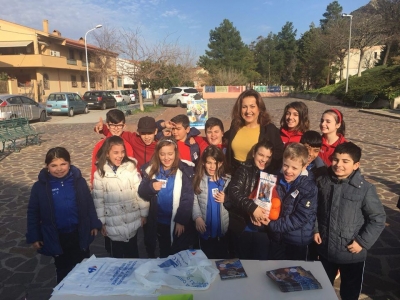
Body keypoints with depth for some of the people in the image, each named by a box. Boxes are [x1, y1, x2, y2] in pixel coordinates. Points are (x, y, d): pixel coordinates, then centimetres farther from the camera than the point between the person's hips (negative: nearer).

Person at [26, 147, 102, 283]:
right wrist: (34, 237, -1)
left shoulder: (79, 181, -10)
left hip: (79, 234, 1)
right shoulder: (40, 186, -11)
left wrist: (94, 224, 2)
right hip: (56, 237, 0)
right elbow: (33, 213, -2)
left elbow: (89, 204, 1)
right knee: (63, 270, 20)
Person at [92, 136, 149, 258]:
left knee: (132, 254, 20)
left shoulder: (131, 167, -9)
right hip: (113, 224, 0)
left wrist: (144, 213, 0)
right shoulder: (100, 173, -8)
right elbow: (98, 200, -3)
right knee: (116, 255, 16)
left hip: (132, 221, 1)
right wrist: (101, 222, 0)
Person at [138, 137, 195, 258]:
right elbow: (142, 193, 0)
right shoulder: (151, 169, -1)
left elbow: (187, 199, -13)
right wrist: (151, 187, -20)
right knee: (163, 254, 22)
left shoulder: (185, 171, -12)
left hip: (178, 222, -3)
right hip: (157, 222, 3)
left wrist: (181, 221, -17)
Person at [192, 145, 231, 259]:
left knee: (222, 256, 20)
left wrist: (226, 200, -16)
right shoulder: (198, 179, -5)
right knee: (206, 257, 19)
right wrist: (197, 217, -24)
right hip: (205, 228, -1)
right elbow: (194, 201, -12)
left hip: (223, 228, 1)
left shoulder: (227, 180, -1)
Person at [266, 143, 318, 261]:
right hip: (276, 238, 4)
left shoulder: (309, 188, -18)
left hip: (298, 242, -4)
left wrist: (273, 225, -23)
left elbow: (301, 218, -21)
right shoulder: (277, 179, -4)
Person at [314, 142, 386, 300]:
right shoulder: (323, 182, -3)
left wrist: (362, 241, -15)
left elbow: (378, 218, -13)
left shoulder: (365, 188, -19)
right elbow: (315, 209, 9)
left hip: (352, 254, -4)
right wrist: (315, 229, 1)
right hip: (325, 249, 4)